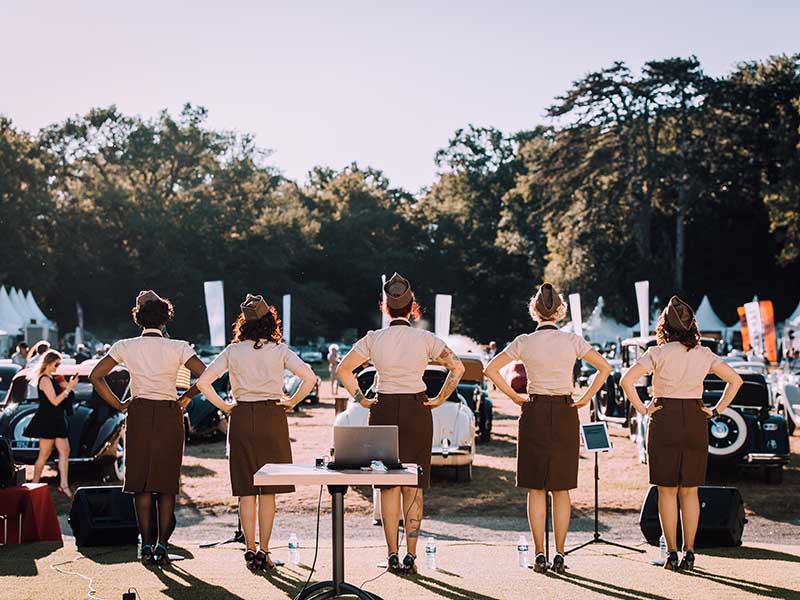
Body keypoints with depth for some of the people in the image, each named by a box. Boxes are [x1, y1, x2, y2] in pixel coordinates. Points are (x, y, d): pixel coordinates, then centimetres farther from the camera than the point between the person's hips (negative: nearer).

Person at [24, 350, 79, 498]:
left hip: (56, 421, 9)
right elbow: (54, 401, -20)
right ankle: (35, 484, 8)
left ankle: (64, 485, -3)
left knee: (64, 451, 1)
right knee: (44, 454, -2)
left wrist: (68, 386, 5)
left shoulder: (51, 378, 15)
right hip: (47, 421, -9)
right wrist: (69, 388, -18)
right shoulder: (45, 380, -14)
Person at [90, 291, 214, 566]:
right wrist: (186, 397, 2)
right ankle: (162, 545, 4)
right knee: (167, 483, 7)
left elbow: (96, 376, 1)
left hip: (139, 415, 1)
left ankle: (146, 544, 6)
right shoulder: (177, 348, -5)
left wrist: (119, 404, 5)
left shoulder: (125, 347, 0)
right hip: (170, 417, -1)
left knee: (141, 481, 9)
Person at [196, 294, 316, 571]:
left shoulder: (233, 351, 0)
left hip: (241, 419, 1)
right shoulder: (279, 350, -3)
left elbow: (203, 382, -6)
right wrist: (291, 403, -2)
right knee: (268, 491, 6)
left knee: (246, 490, 8)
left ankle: (250, 548, 3)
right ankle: (263, 551, 7)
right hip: (272, 418, -1)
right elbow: (309, 377, -14)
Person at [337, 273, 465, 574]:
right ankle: (411, 556, 4)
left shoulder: (373, 339, -2)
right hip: (417, 411, 0)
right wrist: (440, 399, -1)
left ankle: (392, 555, 4)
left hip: (384, 411, 1)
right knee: (414, 486, 5)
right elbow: (457, 367, -9)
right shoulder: (425, 338, -4)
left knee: (388, 485, 7)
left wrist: (361, 399, 4)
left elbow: (344, 369, -2)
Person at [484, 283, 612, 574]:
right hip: (565, 415, 1)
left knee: (536, 487, 5)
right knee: (561, 488, 7)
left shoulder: (524, 342, -4)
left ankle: (539, 555, 3)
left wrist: (515, 396, 3)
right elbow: (605, 367, -1)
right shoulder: (572, 341, -3)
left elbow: (491, 369, -4)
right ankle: (559, 555, 5)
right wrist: (587, 397, 3)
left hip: (535, 413, -1)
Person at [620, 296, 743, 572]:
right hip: (695, 422, 3)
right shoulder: (704, 354, 3)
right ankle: (689, 552, 9)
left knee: (667, 490, 4)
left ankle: (672, 553, 3)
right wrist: (716, 410, 3)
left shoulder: (659, 353, -7)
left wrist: (641, 408, -9)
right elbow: (735, 380, 2)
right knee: (690, 491, 10)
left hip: (665, 421, -3)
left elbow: (627, 380, -18)